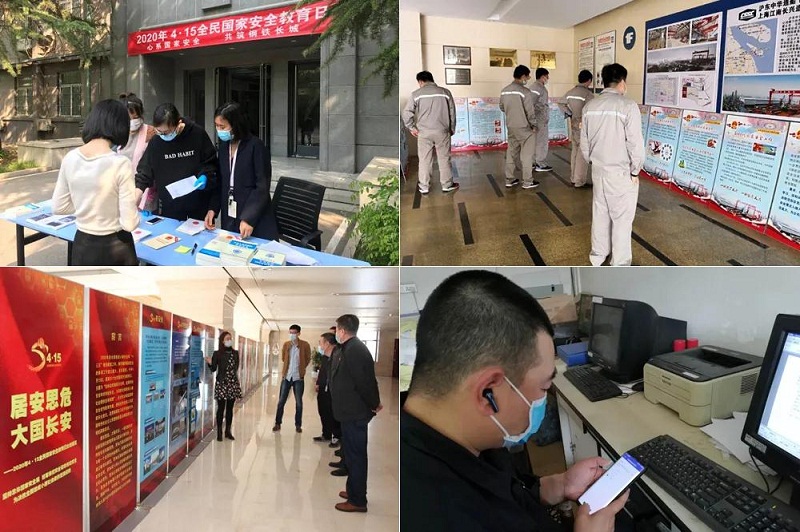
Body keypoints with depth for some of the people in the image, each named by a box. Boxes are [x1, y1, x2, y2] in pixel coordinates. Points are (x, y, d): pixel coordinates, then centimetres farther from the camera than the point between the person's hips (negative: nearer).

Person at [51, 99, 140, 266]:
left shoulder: (70, 158, -4)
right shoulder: (120, 164, -20)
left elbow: (58, 208, 6)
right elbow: (129, 223, -18)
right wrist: (134, 209, 4)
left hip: (82, 246, 5)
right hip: (115, 249, -5)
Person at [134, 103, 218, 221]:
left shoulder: (198, 134, -11)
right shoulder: (155, 142, -7)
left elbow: (211, 163, 1)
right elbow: (143, 175, -2)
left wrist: (205, 176, -18)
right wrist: (133, 204, -12)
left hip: (199, 204, -1)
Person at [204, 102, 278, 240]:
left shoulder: (256, 146, -12)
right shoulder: (224, 146, 7)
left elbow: (262, 186, -14)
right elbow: (220, 181, 12)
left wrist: (249, 218, -20)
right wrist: (212, 208, -2)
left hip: (256, 217, -6)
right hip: (229, 216, 6)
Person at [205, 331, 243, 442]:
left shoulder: (235, 353, 7)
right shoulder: (217, 354, -4)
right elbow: (213, 369, -2)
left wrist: (237, 382, 10)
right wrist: (210, 363, -22)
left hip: (233, 383, 4)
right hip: (221, 384, -4)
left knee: (230, 408, 9)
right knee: (221, 408, 1)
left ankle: (228, 431, 18)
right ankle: (219, 432, 8)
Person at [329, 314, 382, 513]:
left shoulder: (353, 351, -21)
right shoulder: (355, 348, 13)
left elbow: (363, 382, -23)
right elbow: (367, 380, 15)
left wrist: (374, 404, -12)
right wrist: (374, 403, 12)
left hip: (354, 413, -10)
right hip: (353, 411, 10)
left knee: (354, 455, -2)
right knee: (354, 453, 19)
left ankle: (357, 500, 7)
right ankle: (354, 490, 32)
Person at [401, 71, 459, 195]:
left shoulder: (416, 94, -1)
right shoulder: (445, 92, 4)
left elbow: (406, 112, -6)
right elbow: (452, 112, 7)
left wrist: (411, 127, 5)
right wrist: (452, 129, 16)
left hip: (423, 132, 0)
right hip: (442, 131, 1)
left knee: (424, 160, 8)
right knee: (444, 159, 9)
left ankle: (424, 187, 13)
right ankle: (447, 185, 17)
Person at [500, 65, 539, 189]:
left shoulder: (504, 91, 3)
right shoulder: (525, 91, -17)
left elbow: (502, 107, 13)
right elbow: (530, 112, -16)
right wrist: (534, 125, -3)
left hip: (510, 126, 7)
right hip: (524, 127, -6)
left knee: (511, 153, 14)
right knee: (527, 154, 2)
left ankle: (509, 180, 18)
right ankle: (527, 182, 6)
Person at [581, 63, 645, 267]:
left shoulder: (590, 106, 1)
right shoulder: (628, 106, -17)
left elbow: (584, 142, 9)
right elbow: (635, 144, -16)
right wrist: (635, 171, -4)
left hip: (598, 170, 6)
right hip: (621, 173, -6)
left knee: (600, 213, 19)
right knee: (622, 219, 5)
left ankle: (598, 255, 32)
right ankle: (620, 264, 13)